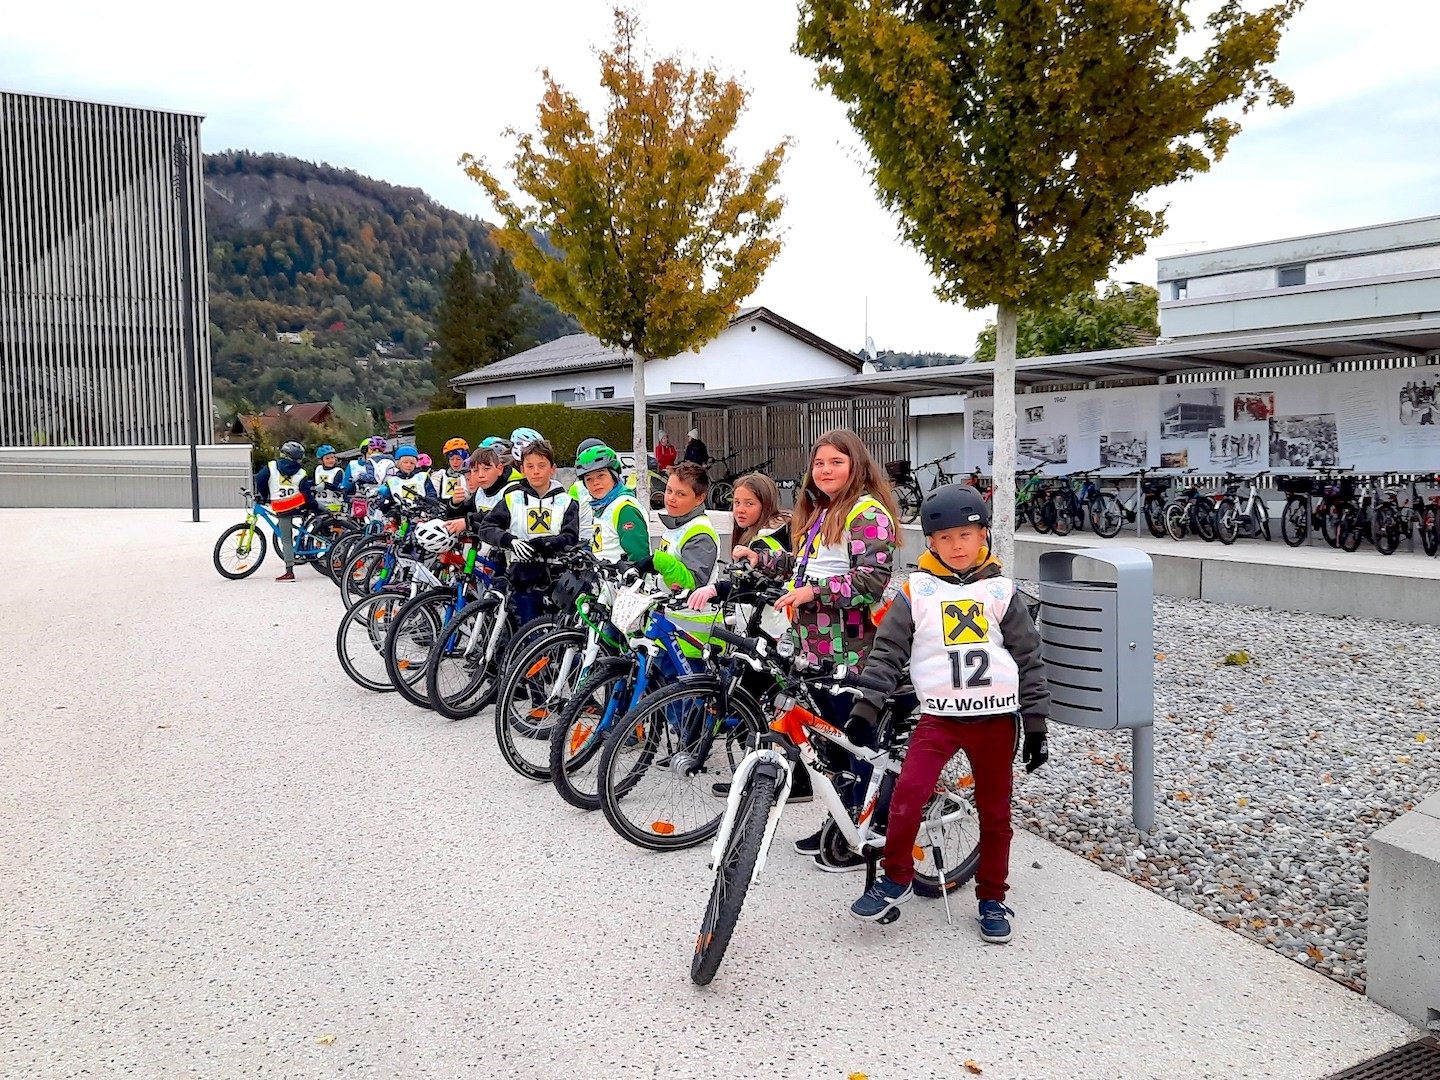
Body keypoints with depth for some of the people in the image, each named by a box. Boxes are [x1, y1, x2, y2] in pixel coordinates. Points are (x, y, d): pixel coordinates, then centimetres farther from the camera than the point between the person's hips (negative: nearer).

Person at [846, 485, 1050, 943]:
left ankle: (992, 898, 28)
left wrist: (1036, 724, 3)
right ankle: (896, 878, 5)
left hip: (996, 718, 1)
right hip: (939, 715, -1)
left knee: (994, 811, 10)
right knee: (908, 793, -17)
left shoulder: (1001, 591, 3)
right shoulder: (917, 591, 1)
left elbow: (1029, 659, 5)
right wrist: (864, 710, -6)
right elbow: (887, 652, 1)